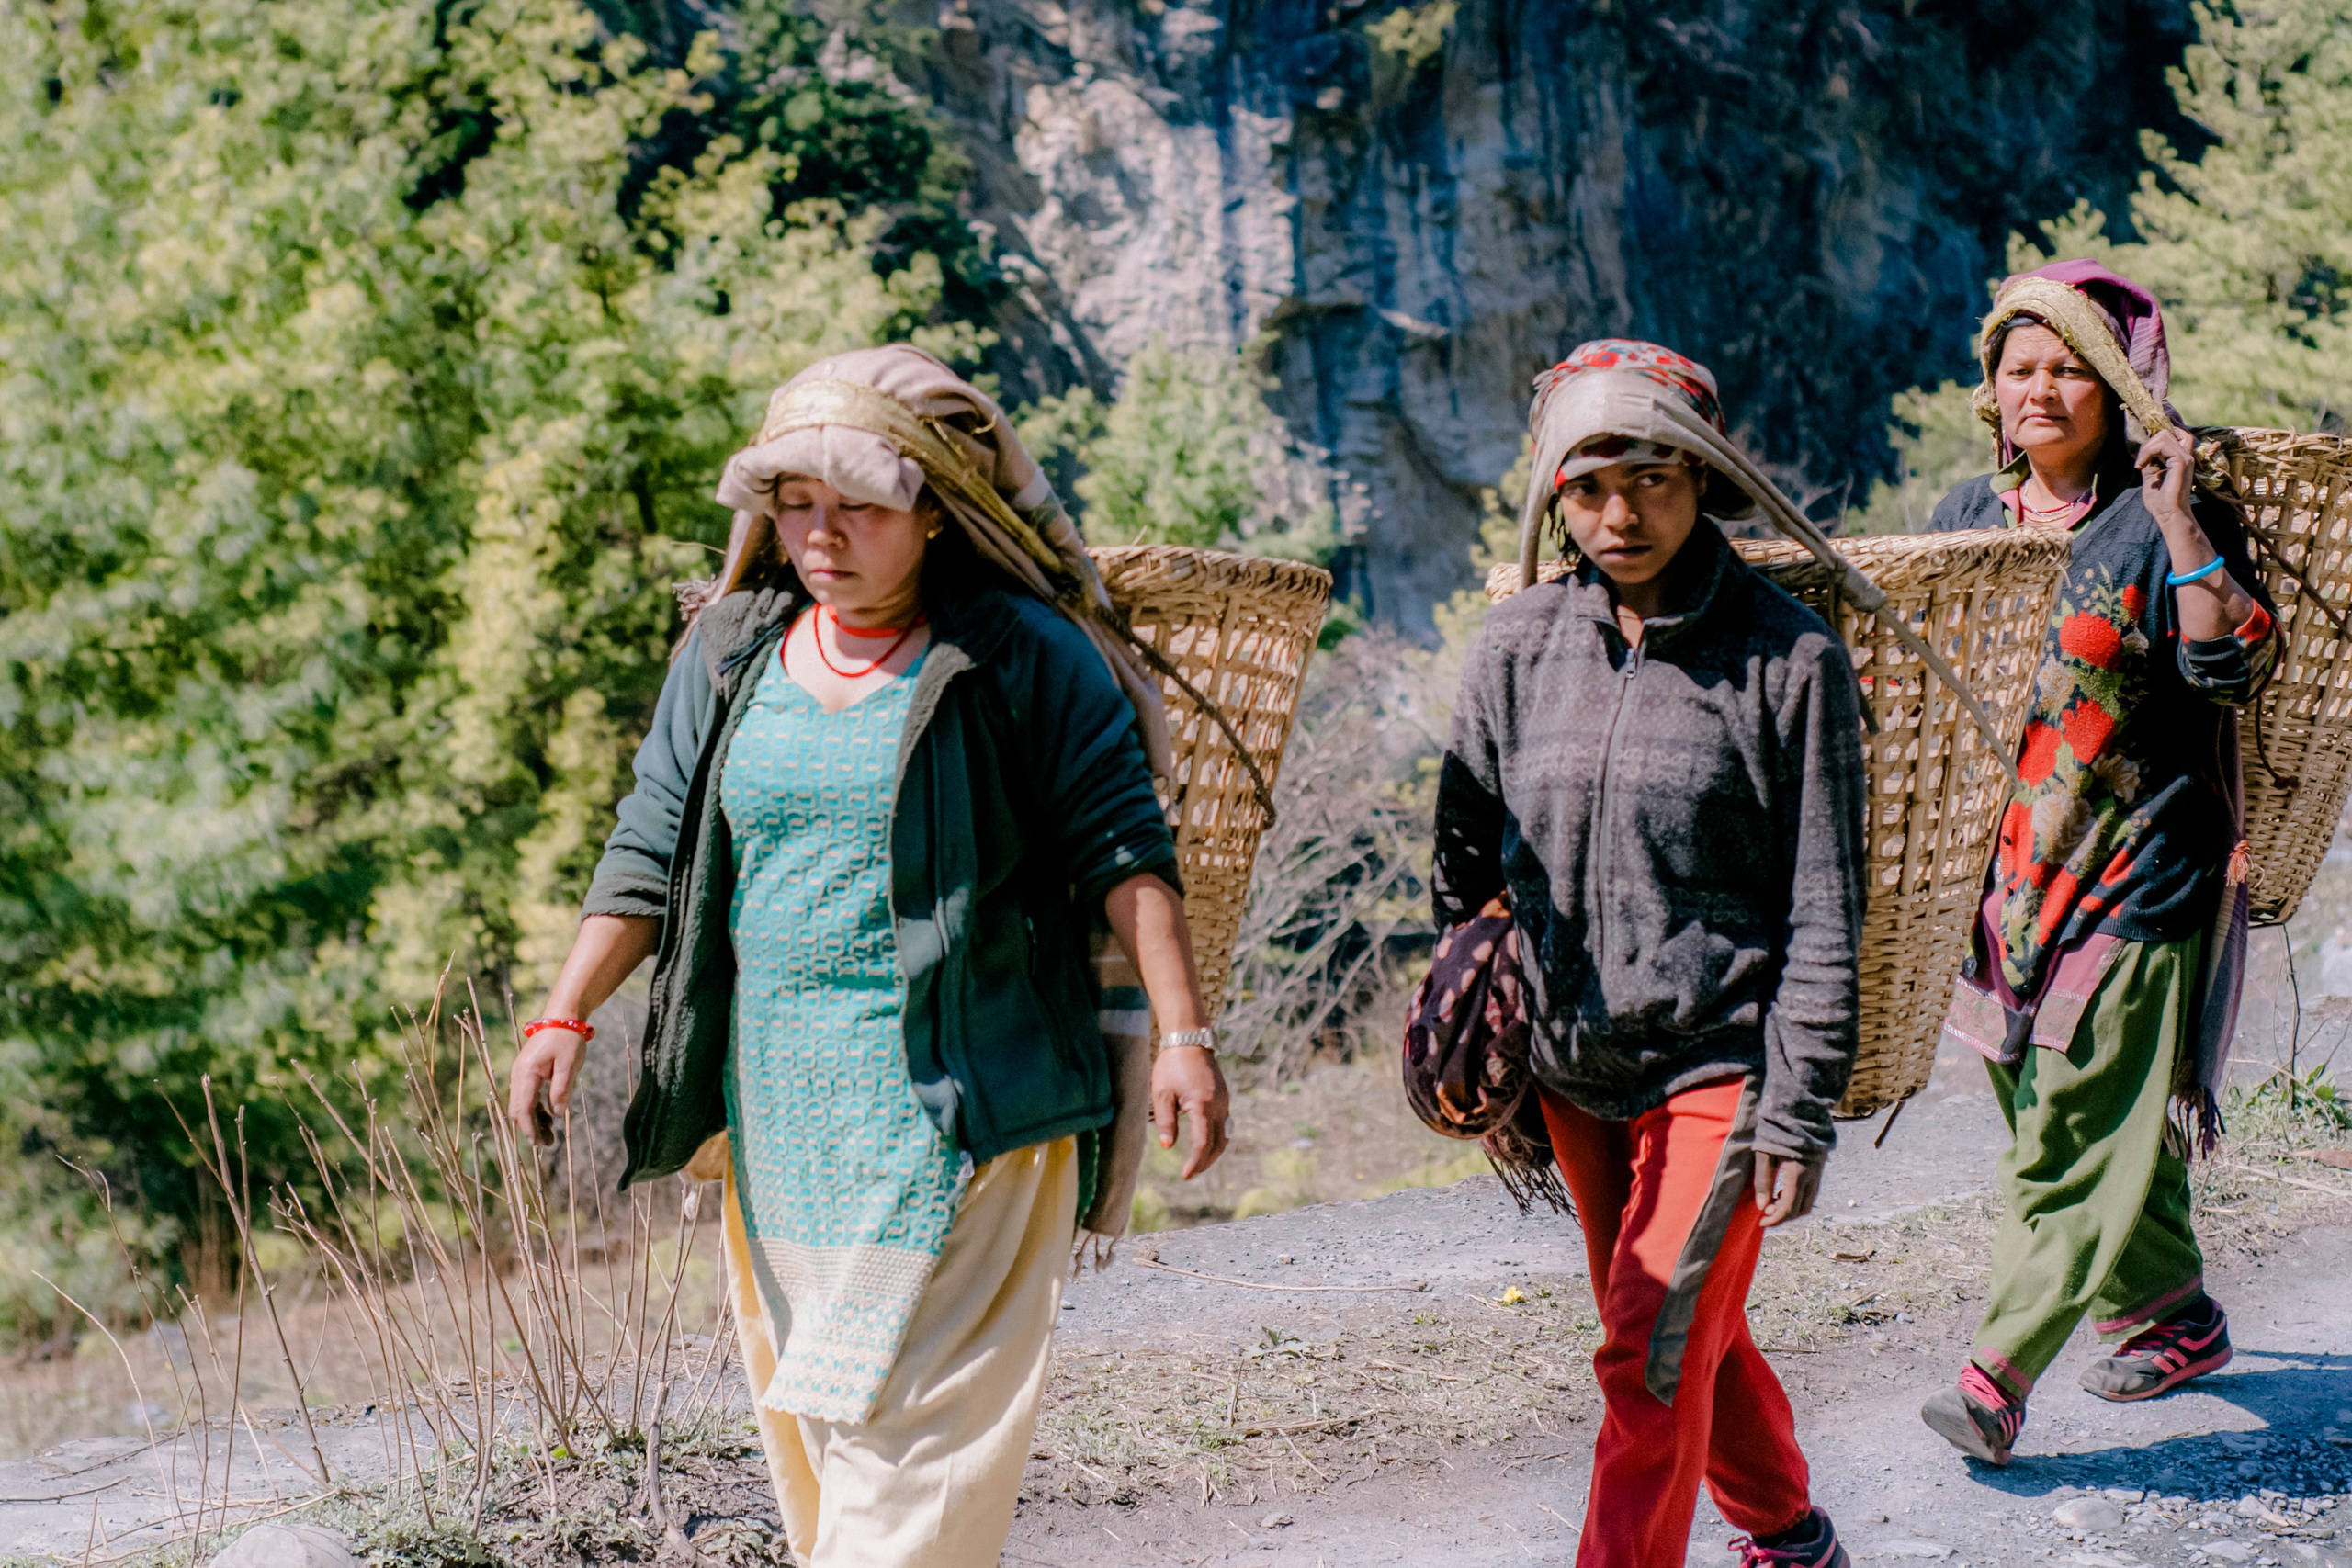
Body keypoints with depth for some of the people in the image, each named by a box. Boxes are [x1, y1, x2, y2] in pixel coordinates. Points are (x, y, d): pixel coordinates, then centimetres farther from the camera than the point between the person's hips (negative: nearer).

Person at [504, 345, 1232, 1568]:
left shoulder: (1024, 657, -5)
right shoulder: (729, 653, 10)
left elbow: (1122, 849, -5)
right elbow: (652, 849, 12)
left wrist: (1184, 1034, -12)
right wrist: (565, 1017, 5)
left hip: (960, 1100, -5)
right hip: (775, 1096, 5)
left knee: (911, 1418, -8)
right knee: (804, 1408, 9)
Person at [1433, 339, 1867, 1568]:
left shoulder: (1789, 658, -10)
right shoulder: (1517, 645, 0)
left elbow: (1824, 909, -8)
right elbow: (1466, 863, 9)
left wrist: (1800, 1107, -11)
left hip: (1721, 1062, -5)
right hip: (1572, 1068, 5)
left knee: (1653, 1358, -10)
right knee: (1688, 1336, 19)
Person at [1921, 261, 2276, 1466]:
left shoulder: (2159, 522, -7)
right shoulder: (1968, 516, 11)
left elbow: (2236, 667, -19)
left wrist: (2179, 524, -25)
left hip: (2133, 870, -6)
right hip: (2006, 858, 6)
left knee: (2075, 1134, -8)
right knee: (2093, 1123, 15)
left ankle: (1998, 1375, -9)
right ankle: (2174, 1318, 32)